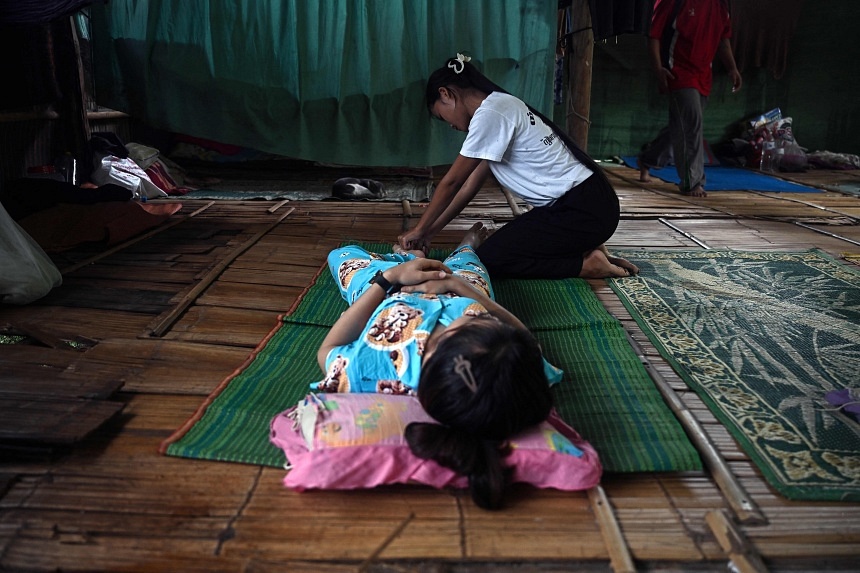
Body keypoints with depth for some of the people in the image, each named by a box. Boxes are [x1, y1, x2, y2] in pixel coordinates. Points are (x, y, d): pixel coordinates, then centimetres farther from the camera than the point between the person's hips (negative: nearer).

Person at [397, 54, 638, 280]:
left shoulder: (489, 114, -15)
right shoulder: (500, 106, 14)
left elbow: (451, 183, -10)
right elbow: (472, 183, 15)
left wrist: (419, 229, 3)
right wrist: (431, 230, 14)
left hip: (582, 210, -10)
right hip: (587, 203, 10)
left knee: (487, 260, -7)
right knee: (502, 243, 17)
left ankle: (587, 264, -2)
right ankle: (585, 248, 14)